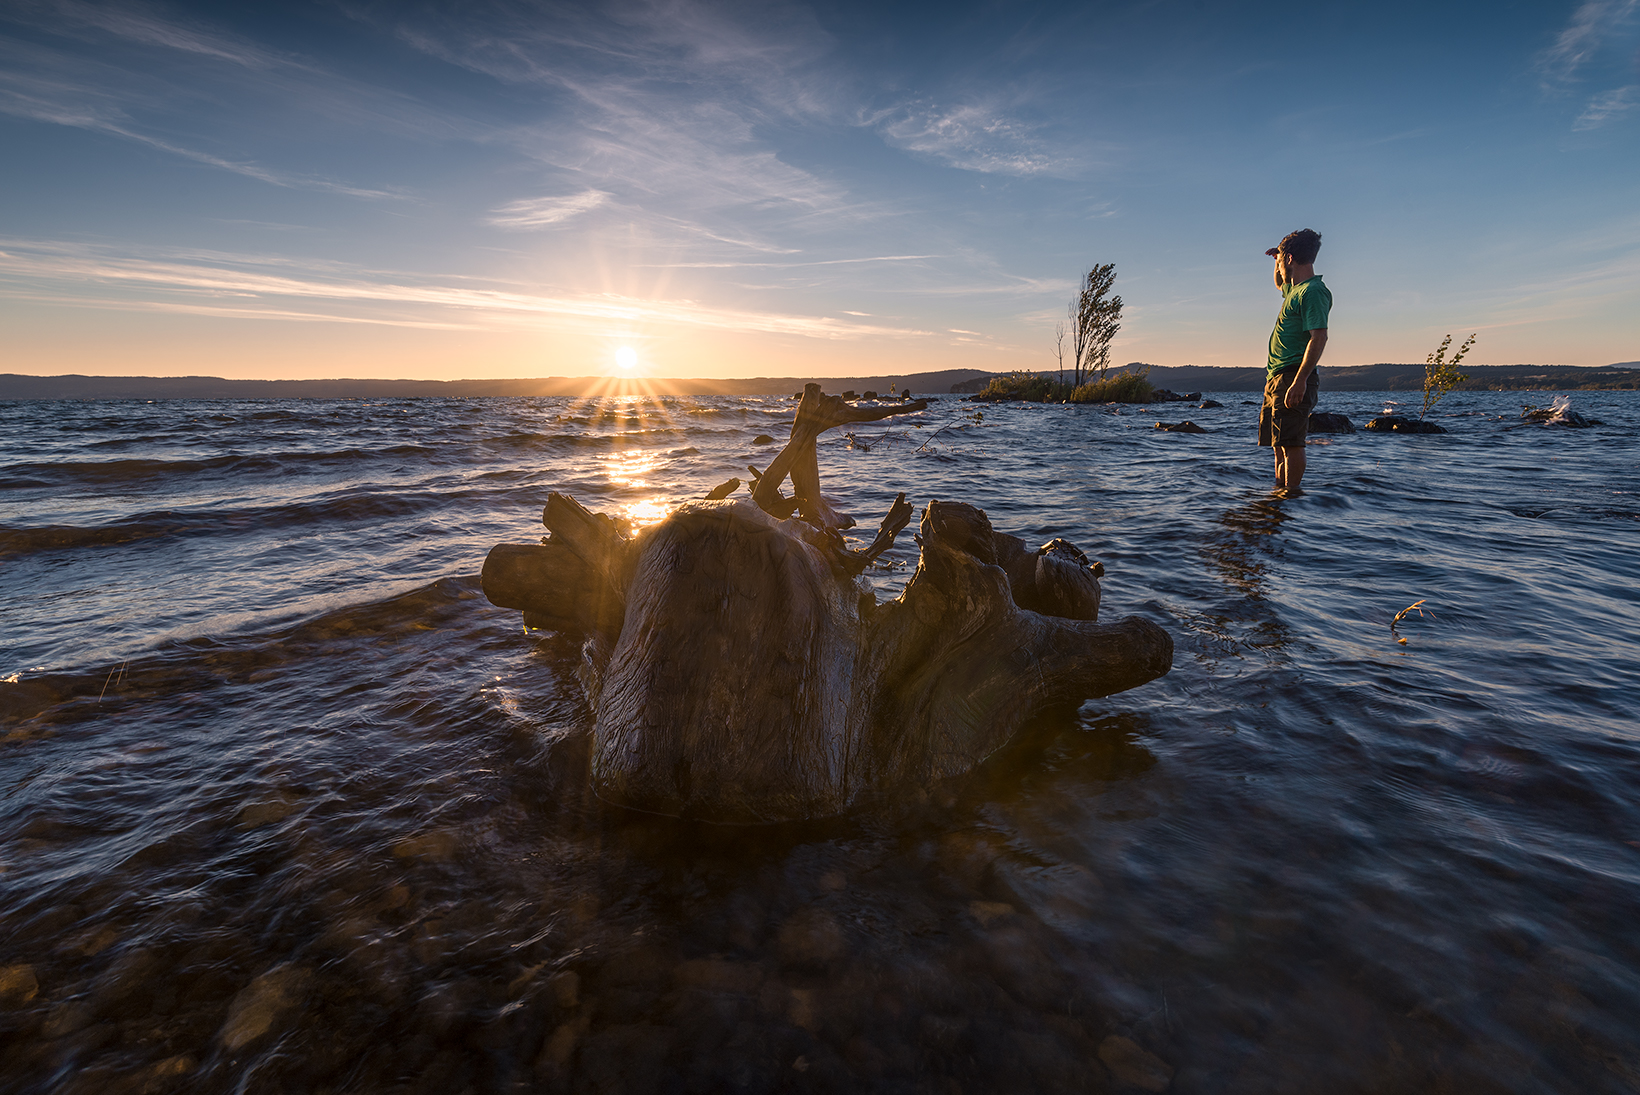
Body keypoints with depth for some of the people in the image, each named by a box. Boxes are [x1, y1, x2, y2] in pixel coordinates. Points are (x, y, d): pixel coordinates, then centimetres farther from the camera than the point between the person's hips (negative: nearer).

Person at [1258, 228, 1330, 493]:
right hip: (1276, 377, 10)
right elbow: (1280, 284, 45)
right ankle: (1279, 492, 21)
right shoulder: (1294, 288, 18)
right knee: (1279, 443, 14)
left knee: (1290, 442, -10)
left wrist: (1299, 381, -29)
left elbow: (1319, 337, -22)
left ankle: (1291, 493, -8)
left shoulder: (1312, 292, -12)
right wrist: (1278, 260, 26)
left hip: (1293, 376, -10)